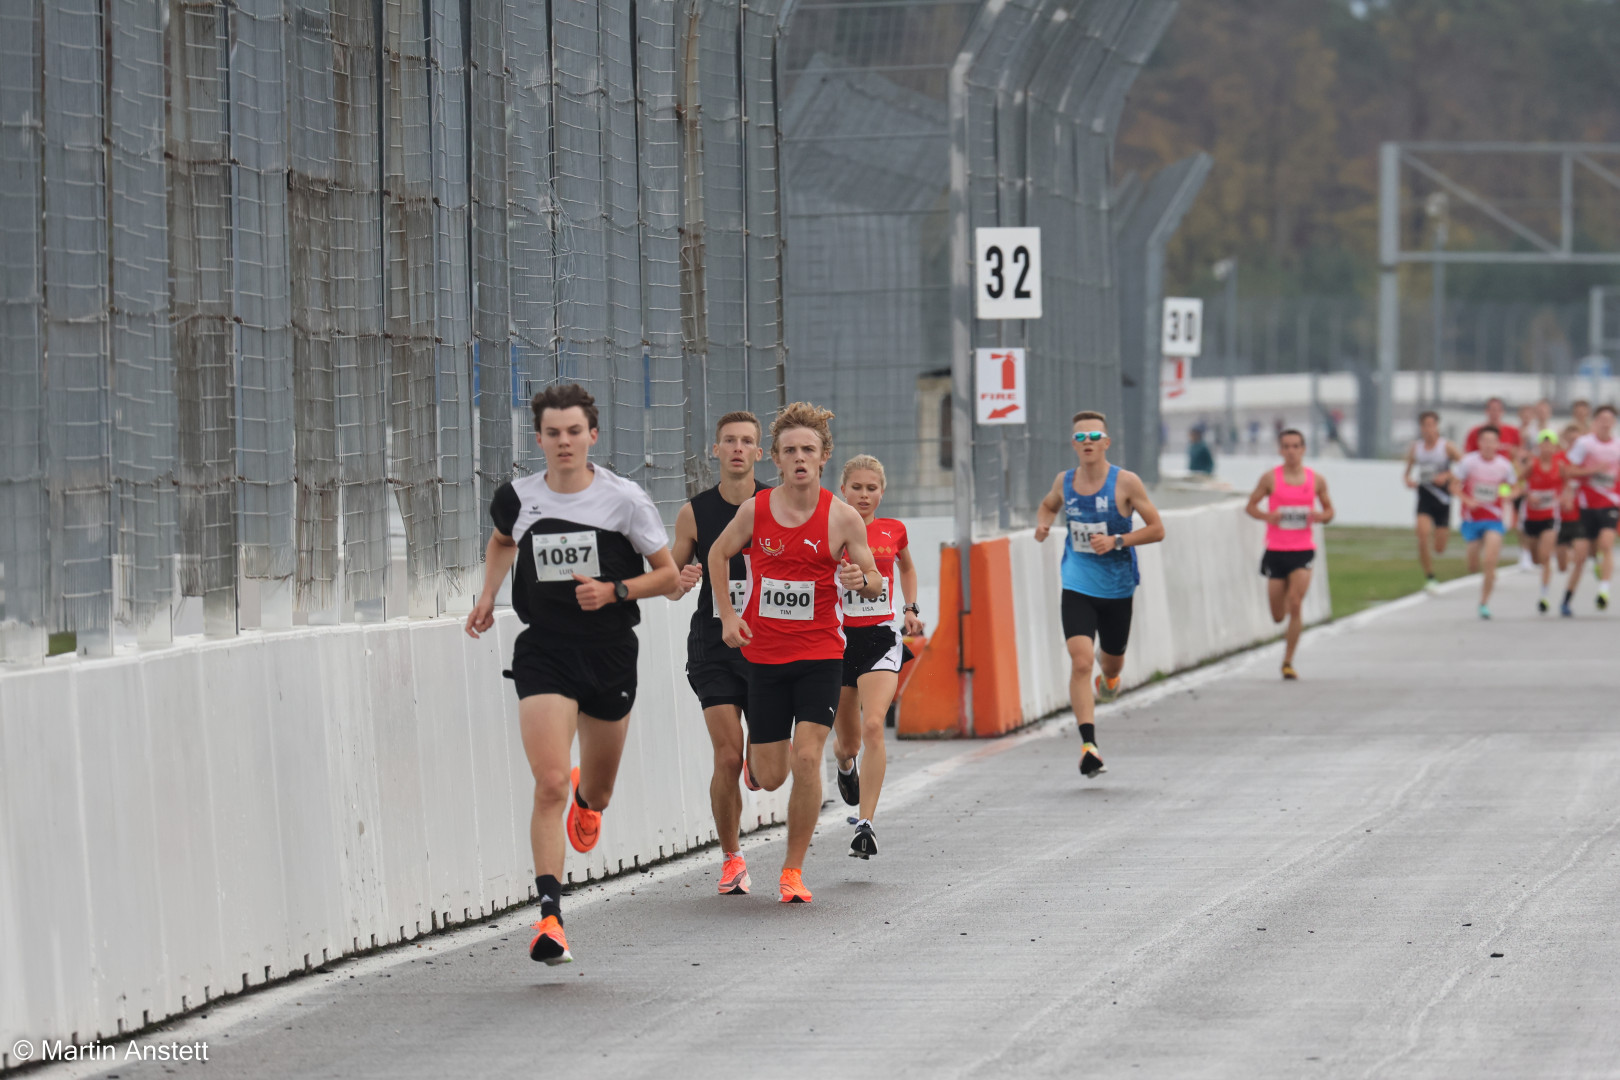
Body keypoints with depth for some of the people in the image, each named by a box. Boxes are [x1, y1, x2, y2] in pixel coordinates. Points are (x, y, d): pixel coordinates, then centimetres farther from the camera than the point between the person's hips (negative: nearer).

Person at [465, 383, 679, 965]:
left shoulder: (624, 499, -8)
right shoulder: (517, 497, 0)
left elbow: (668, 573, 0)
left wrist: (614, 591, -15)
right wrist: (487, 596, 12)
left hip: (609, 653, 0)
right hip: (543, 651, 0)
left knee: (596, 792, 17)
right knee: (550, 785, -16)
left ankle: (588, 798, 57)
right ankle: (549, 916, -17)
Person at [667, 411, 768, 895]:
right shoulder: (695, 513, 2)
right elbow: (671, 585, 10)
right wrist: (682, 581, -13)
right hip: (714, 646, 0)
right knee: (728, 757, -11)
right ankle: (731, 856, 7)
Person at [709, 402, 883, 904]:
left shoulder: (842, 517, -7)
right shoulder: (755, 510, -3)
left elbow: (875, 581, 1)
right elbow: (719, 554, 15)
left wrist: (861, 580, -23)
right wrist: (728, 616, 6)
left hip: (821, 655, -2)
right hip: (764, 655, 2)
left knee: (806, 758, -16)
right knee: (770, 778, 4)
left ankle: (793, 869, -1)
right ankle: (754, 747, 45)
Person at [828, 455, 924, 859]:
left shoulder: (893, 531, 4)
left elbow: (907, 568, 24)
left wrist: (911, 609, 13)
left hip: (882, 636, 0)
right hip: (839, 639, 0)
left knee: (873, 725, -21)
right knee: (848, 742, 11)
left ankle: (866, 824, -21)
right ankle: (845, 762, 52)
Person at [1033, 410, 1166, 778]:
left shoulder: (1125, 483, -10)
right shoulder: (1065, 481, 0)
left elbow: (1157, 529, -7)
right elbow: (1048, 505, 23)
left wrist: (1117, 541, -21)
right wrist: (1043, 524, 0)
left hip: (1116, 589, -1)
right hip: (1077, 588, 1)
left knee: (1112, 662, 17)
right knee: (1080, 662, -17)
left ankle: (1109, 679, 57)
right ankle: (1088, 745, -19)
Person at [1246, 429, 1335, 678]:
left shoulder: (1316, 480, 3)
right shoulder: (1270, 478, 0)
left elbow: (1329, 510, 14)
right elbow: (1251, 505, 6)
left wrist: (1320, 516, -10)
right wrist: (1266, 516, -15)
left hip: (1303, 549, 0)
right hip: (1276, 550, 0)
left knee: (1295, 605, -15)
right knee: (1278, 616, 5)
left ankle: (1288, 661, -5)